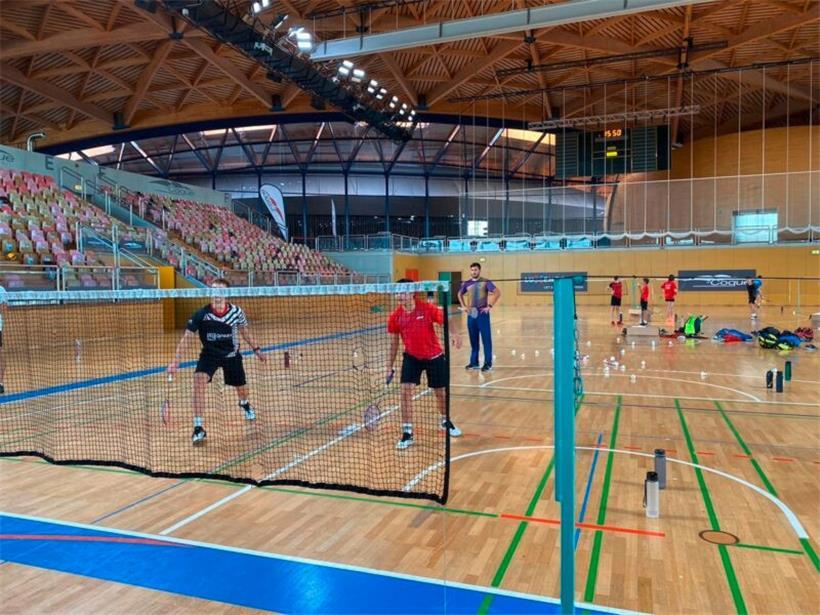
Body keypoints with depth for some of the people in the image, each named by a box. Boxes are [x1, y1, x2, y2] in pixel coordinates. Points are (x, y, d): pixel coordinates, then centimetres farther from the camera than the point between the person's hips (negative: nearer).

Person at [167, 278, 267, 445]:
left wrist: (256, 349, 8)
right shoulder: (201, 315, -23)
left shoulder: (236, 312, -17)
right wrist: (176, 362, -27)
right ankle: (198, 428, -21)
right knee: (199, 380, -28)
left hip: (232, 355, 2)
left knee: (241, 388, 15)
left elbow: (244, 331, 3)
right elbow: (186, 338, -20)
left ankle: (244, 404, 57)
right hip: (210, 354, -2)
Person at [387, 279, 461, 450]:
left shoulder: (428, 309, -17)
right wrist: (390, 366, 3)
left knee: (441, 392, 12)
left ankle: (445, 421, 43)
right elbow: (394, 343, 2)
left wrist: (456, 335, -31)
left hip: (434, 357, -1)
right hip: (411, 357, 1)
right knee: (406, 390, -14)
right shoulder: (395, 317, -9)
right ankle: (407, 433, -3)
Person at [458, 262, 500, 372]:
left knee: (486, 339, -1)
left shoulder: (485, 282, -6)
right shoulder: (467, 284, 7)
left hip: (483, 314, -4)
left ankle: (488, 363, 5)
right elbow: (460, 294, 24)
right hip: (471, 314, 4)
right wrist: (463, 306, 12)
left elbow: (498, 293, -12)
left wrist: (490, 306, -16)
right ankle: (474, 362, 19)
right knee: (473, 339, 10)